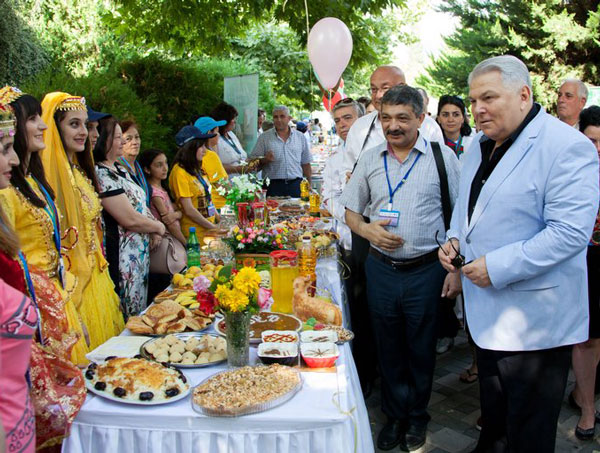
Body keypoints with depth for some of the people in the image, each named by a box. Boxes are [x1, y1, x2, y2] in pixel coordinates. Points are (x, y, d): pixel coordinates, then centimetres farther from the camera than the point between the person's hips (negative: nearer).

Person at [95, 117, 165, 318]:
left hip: (139, 254, 9)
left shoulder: (119, 169, 12)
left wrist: (154, 230, 1)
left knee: (140, 313, 16)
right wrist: (158, 227, -3)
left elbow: (139, 203, 19)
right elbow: (130, 219, -21)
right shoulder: (102, 174, -18)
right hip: (122, 259, -9)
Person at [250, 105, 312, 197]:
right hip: (273, 185, -1)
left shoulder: (300, 137, 12)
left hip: (296, 185, 2)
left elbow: (306, 164, 14)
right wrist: (266, 160, -16)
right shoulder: (264, 137, 7)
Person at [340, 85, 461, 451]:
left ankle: (417, 416, 36)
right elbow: (351, 211, 12)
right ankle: (395, 415, 36)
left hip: (426, 270, -2)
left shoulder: (443, 157, -4)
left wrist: (456, 269, -7)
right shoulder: (370, 160, 4)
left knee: (421, 349, 13)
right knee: (388, 348, 15)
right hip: (381, 269, 3)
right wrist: (367, 230, -9)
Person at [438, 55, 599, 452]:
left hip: (535, 320, -7)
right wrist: (455, 238, 3)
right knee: (492, 417, 25)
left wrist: (498, 267, -25)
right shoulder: (481, 145, 9)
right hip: (487, 312, 8)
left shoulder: (567, 146, -17)